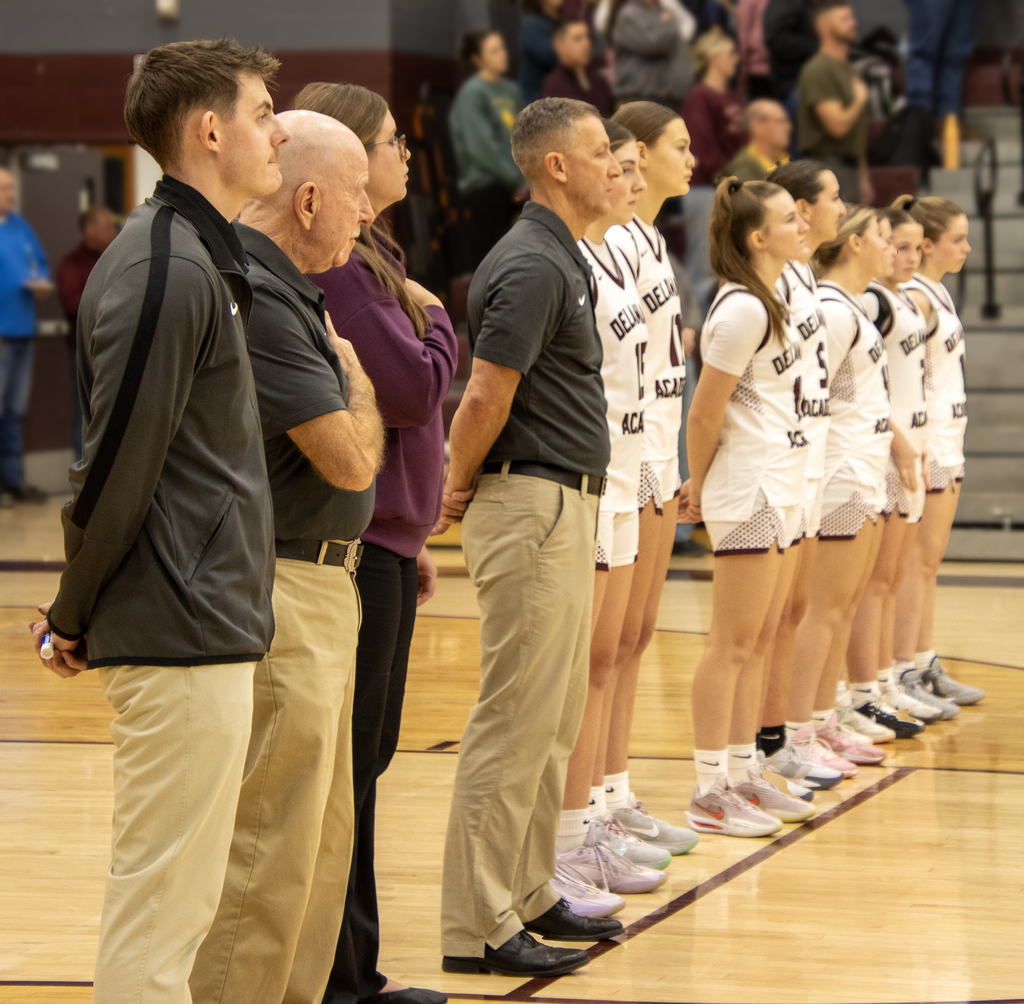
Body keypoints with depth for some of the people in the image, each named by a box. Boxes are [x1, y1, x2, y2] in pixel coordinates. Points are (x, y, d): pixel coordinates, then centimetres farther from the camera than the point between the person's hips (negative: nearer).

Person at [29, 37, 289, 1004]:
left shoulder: (198, 259, 15)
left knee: (179, 896, 15)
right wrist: (74, 618, -7)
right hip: (182, 634, -10)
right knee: (159, 896, -3)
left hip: (205, 625, 10)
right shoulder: (167, 272, -17)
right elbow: (118, 460, -17)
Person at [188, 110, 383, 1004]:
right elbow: (350, 458, -19)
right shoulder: (253, 297, -20)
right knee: (270, 850, -7)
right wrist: (354, 377, -3)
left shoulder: (287, 289, 13)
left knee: (322, 841, 17)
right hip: (276, 593, -11)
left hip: (321, 586, 11)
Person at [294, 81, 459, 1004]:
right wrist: (435, 318, -1)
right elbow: (415, 388, -20)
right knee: (346, 761, -3)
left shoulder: (366, 260, 15)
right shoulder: (338, 269, -17)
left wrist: (413, 534, 21)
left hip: (380, 537, 10)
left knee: (365, 754, 14)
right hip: (353, 543, -10)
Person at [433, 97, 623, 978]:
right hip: (532, 503, -10)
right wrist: (459, 490, -7)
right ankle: (478, 928, -3)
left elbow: (489, 396, 22)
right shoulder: (532, 266, -17)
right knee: (516, 723, -7)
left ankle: (528, 895, 24)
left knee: (555, 720, 15)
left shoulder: (563, 259, 15)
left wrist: (468, 487, 14)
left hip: (565, 507, 10)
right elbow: (486, 398, -20)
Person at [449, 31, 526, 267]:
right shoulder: (472, 93, -6)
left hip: (509, 185, 6)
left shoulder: (511, 90, 14)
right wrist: (515, 179, -11)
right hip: (485, 185, -6)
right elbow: (480, 145, -11)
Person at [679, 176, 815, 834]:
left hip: (783, 489, 9)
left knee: (759, 644, 12)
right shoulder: (742, 310, -17)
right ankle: (711, 795, -1)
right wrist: (700, 486, -1)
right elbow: (705, 412, -14)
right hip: (749, 490, -9)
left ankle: (745, 776, 19)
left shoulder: (769, 304, 13)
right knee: (733, 646, -5)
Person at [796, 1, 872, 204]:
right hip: (827, 163, -9)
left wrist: (863, 177, 22)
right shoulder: (819, 69, -11)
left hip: (850, 165, 9)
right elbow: (837, 125, -20)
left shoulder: (847, 68, 19)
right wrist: (860, 101, -2)